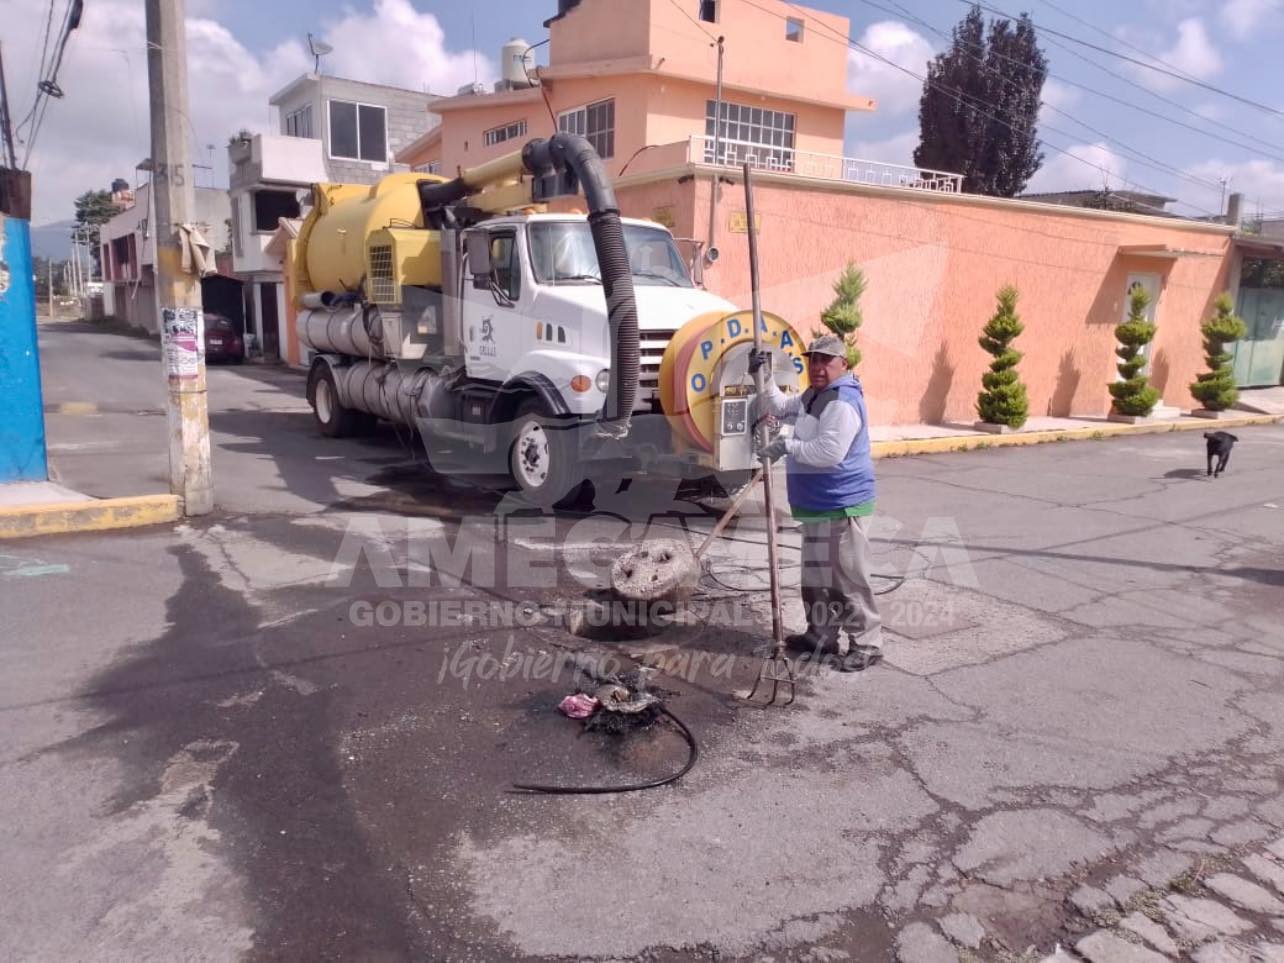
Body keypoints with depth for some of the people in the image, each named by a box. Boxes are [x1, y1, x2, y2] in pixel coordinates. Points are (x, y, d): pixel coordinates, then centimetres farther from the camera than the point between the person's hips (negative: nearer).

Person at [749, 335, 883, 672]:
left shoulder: (842, 402, -18)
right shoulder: (812, 396, 15)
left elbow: (829, 452, -27)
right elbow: (779, 407, 29)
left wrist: (786, 446, -17)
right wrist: (764, 378, 13)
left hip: (842, 506, -11)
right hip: (818, 505, 11)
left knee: (848, 578, -6)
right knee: (817, 576, 19)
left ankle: (866, 645, 4)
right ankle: (821, 635, 32)